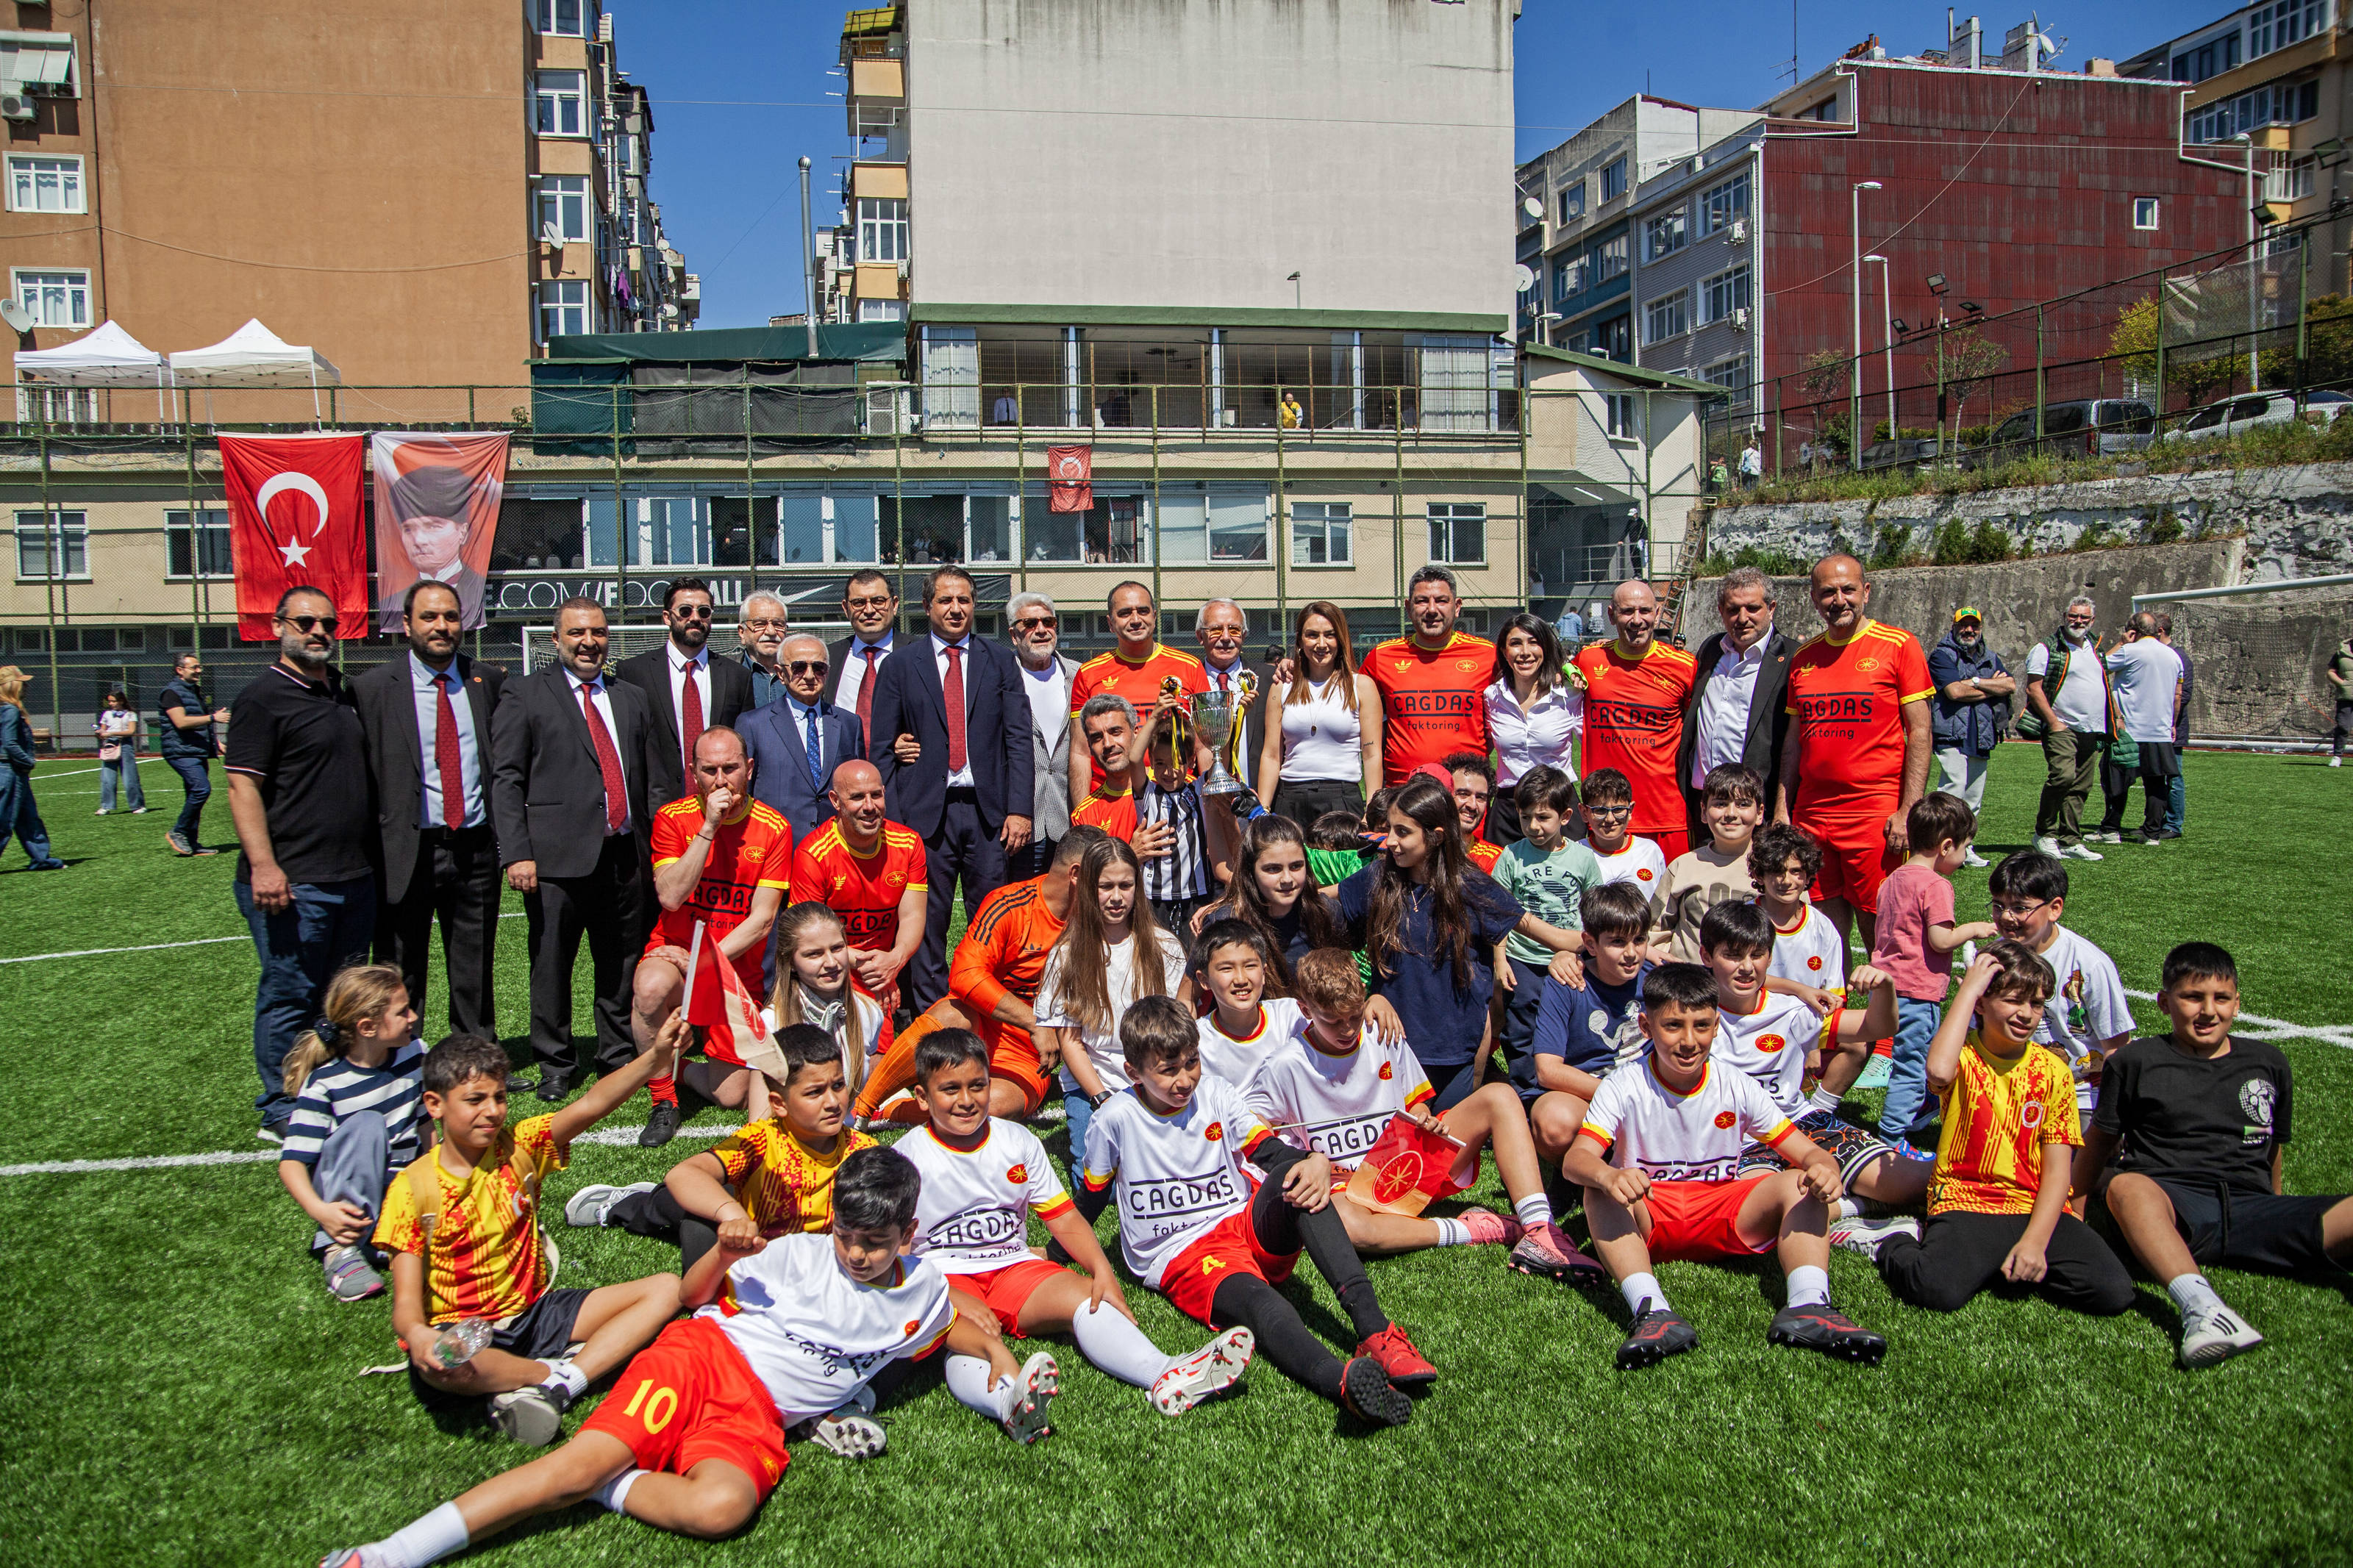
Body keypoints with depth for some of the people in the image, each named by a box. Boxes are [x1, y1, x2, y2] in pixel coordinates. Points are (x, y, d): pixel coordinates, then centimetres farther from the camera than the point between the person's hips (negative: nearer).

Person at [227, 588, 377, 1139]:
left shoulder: (346, 693, 15)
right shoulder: (263, 698, -7)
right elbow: (242, 786, -13)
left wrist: (374, 855, 20)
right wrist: (263, 866, -22)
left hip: (355, 878, 8)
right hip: (293, 883, -7)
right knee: (290, 997, 1)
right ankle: (282, 1113, 12)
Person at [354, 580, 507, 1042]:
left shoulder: (490, 681, 6)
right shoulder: (372, 688, -3)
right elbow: (360, 778, -4)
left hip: (475, 848, 3)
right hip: (407, 851, -2)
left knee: (476, 974, 14)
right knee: (400, 983, 8)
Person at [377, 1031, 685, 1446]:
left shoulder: (518, 1148, 1)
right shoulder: (412, 1189, -7)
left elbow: (589, 1106, -17)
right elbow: (406, 1302, -12)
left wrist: (655, 1055, -33)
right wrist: (416, 1334, -37)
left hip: (534, 1313, 4)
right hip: (460, 1330, -4)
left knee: (666, 1288, -9)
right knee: (438, 1365, -41)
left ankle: (559, 1385, -25)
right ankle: (558, 1371, -16)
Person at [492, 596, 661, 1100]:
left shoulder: (631, 698, 17)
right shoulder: (525, 695, 3)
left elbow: (651, 777, 17)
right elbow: (506, 781, -2)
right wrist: (516, 853, -11)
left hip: (625, 853, 4)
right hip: (558, 856, -4)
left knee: (624, 964, 9)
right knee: (551, 964, 3)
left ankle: (619, 1057, 24)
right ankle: (555, 1066, 17)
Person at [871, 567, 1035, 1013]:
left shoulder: (1001, 662, 11)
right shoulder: (899, 665, 8)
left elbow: (1019, 740, 5)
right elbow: (881, 748, 6)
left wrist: (1019, 809, -5)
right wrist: (891, 819, -3)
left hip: (989, 811, 1)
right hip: (925, 812, 0)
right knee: (926, 925, 3)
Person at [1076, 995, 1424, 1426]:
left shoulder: (1217, 1096, 6)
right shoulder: (1115, 1121, -2)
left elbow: (1271, 1150, -1)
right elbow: (1088, 1202, 12)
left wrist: (1316, 1162, -22)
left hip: (1250, 1227, 3)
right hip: (1181, 1256, -3)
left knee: (1294, 1179, -31)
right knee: (1258, 1302, -37)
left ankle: (1373, 1327, -44)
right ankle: (1343, 1380, -69)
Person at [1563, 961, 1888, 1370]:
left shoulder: (1736, 1087, -2)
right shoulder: (1624, 1087, -9)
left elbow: (1807, 1152, -4)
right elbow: (1576, 1158, -22)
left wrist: (1824, 1168, -30)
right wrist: (1609, 1176, -46)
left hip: (1722, 1213, 2)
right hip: (1647, 1219, -2)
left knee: (1800, 1184, -20)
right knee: (1600, 1193, -33)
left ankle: (1809, 1306, -39)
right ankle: (1652, 1311, -48)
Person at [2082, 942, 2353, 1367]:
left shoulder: (2269, 1064, 22)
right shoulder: (2136, 1061, 12)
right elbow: (2101, 1140, 17)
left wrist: (2278, 1217, 31)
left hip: (2250, 1208, 4)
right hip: (2168, 1205, -4)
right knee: (2127, 1186, -41)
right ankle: (2199, 1305, -60)